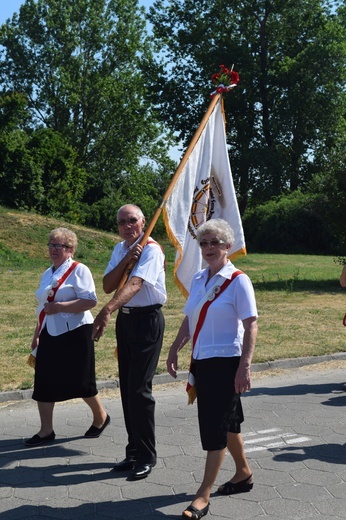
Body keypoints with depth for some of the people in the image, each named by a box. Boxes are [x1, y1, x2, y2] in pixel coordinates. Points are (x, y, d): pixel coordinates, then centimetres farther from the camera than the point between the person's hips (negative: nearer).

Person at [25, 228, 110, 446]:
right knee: (44, 381, 4)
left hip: (75, 333, -7)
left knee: (80, 381, 1)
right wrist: (37, 335, 22)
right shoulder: (47, 274, 15)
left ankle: (101, 417, 26)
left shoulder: (79, 270, -8)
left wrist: (59, 307, -22)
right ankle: (46, 430, 15)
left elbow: (90, 301, -19)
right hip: (50, 335, 7)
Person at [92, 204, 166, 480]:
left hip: (147, 319, -8)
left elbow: (135, 283, -30)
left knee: (140, 388, -7)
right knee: (127, 387, 12)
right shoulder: (119, 250, 10)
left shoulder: (151, 249, -14)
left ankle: (146, 457, 7)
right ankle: (134, 451, 26)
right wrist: (125, 260, -13)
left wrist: (108, 309, -44)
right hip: (125, 319, 8)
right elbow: (108, 285, 2)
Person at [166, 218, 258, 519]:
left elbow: (251, 326, -14)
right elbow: (189, 321, 17)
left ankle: (204, 495, 4)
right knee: (227, 421, 19)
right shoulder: (198, 280, 10)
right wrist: (175, 350, 10)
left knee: (216, 425, -4)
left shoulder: (238, 281, -10)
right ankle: (244, 474, 39)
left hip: (226, 363, -7)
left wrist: (245, 366, -20)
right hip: (201, 361, 7)